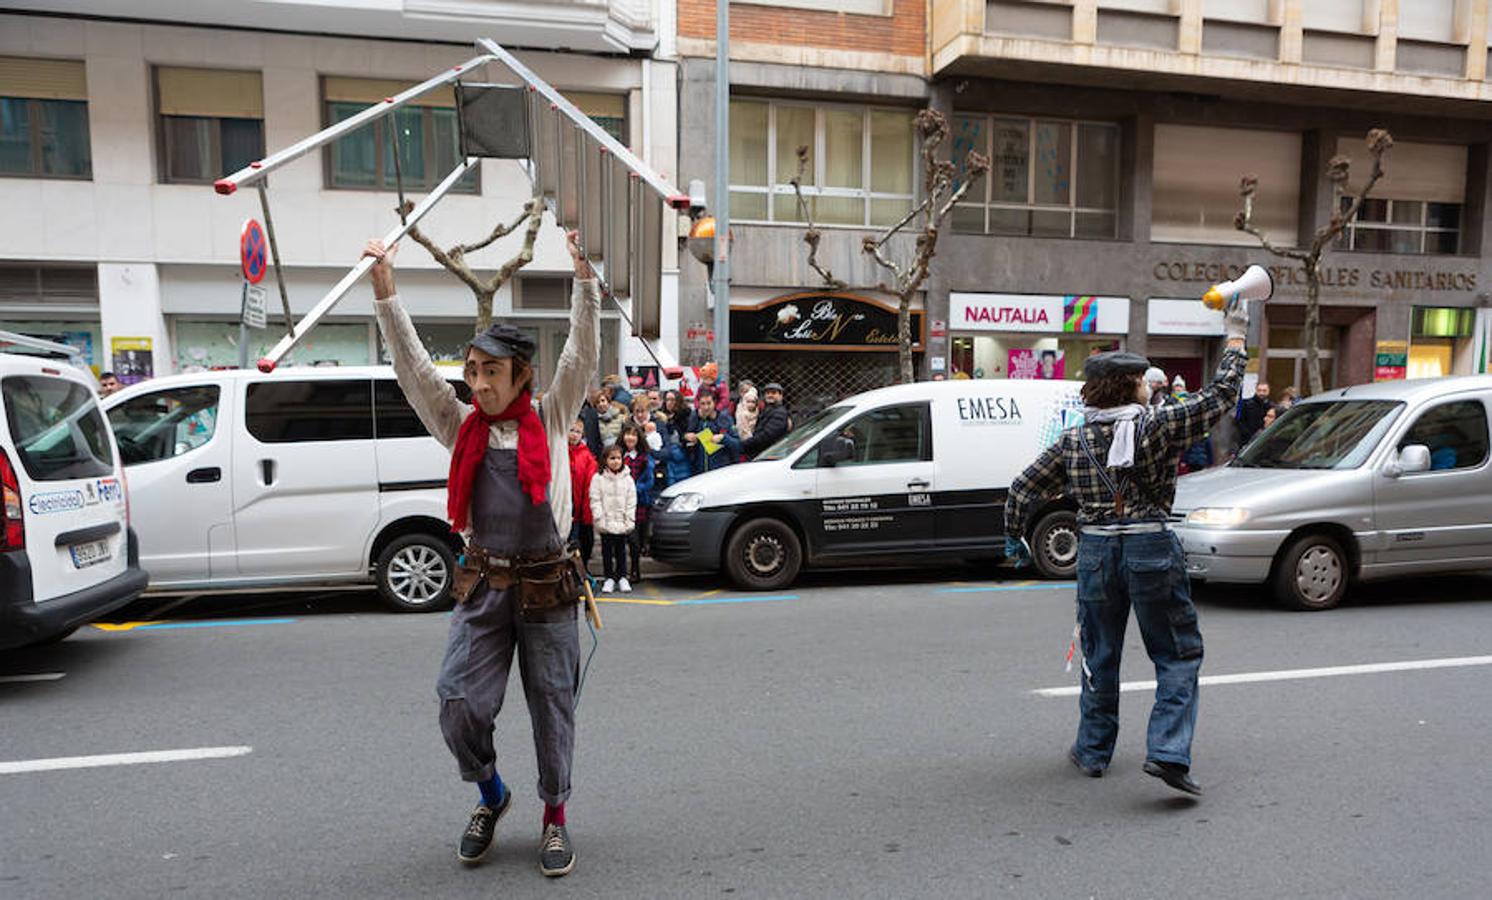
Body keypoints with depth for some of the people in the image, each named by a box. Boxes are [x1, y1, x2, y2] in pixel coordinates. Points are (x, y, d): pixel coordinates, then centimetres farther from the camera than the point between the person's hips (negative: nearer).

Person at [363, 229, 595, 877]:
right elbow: (412, 366, -1)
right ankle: (491, 795, 29)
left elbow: (583, 354, -8)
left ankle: (555, 816, 30)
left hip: (547, 588, -2)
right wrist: (384, 289, -8)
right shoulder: (462, 427, 5)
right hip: (482, 587, 2)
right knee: (458, 704, -1)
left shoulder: (551, 422, 0)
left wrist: (583, 274, -16)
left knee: (553, 707, 8)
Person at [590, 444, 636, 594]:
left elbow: (631, 502, 4)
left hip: (622, 524, 1)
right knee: (607, 552, 6)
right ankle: (609, 578, 16)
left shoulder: (628, 478, 3)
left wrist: (629, 521, -3)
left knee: (621, 551, 9)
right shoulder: (598, 478, -2)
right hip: (606, 524, -1)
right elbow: (595, 501, -3)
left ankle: (622, 577, 17)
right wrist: (600, 519, -11)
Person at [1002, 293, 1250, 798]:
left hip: (1096, 552, 3)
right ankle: (1168, 752, -1)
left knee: (1100, 655, 17)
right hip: (1152, 549, -3)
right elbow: (1220, 396, 1)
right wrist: (1235, 339, 13)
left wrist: (1014, 539, 19)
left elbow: (1022, 491, 4)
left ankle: (1093, 751, 26)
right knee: (1179, 654, 11)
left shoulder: (1073, 441, 2)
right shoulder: (1159, 427, -7)